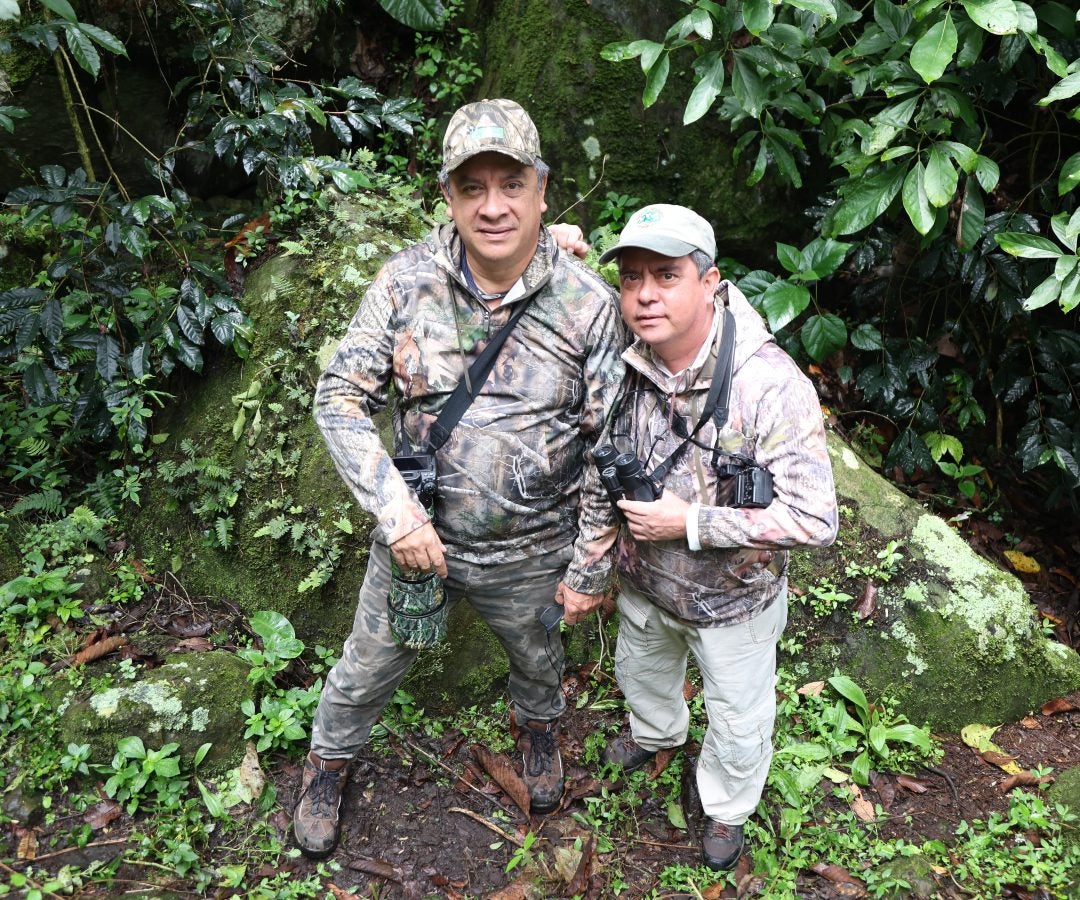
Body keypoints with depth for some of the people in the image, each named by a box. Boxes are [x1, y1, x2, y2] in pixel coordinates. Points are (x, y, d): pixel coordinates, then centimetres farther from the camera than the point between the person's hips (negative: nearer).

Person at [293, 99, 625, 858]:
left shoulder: (589, 305, -19)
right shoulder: (406, 282, -17)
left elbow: (608, 451, -11)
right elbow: (341, 398, -11)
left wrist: (591, 569, -5)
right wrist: (398, 511, -21)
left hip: (529, 553, 0)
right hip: (417, 536, 1)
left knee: (536, 656, 29)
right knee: (369, 667, 21)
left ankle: (540, 727, 64)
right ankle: (328, 764, 53)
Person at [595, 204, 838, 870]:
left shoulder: (771, 385, -34)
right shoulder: (623, 362, -18)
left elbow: (815, 520, -33)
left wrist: (689, 523, -31)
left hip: (733, 600, -4)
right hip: (645, 583, 5)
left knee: (738, 723, 21)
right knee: (640, 670, 33)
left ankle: (727, 807, 53)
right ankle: (656, 732, 68)